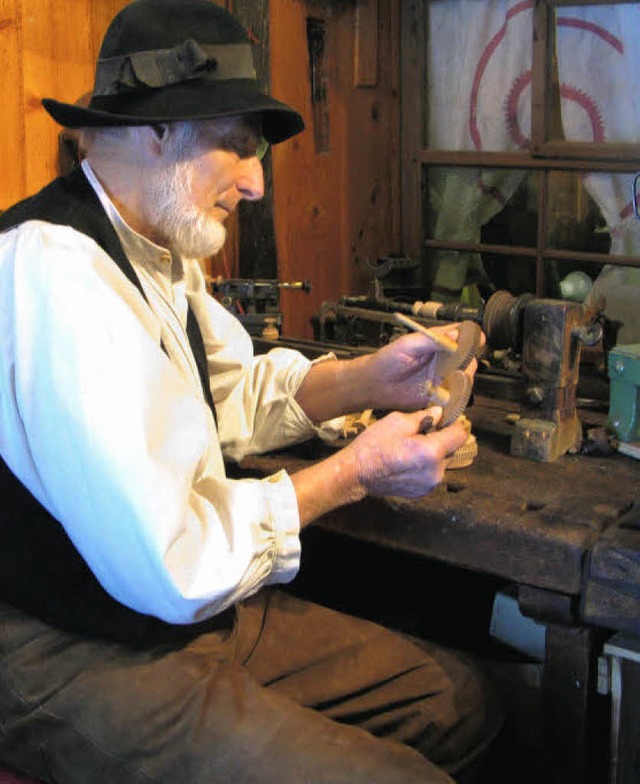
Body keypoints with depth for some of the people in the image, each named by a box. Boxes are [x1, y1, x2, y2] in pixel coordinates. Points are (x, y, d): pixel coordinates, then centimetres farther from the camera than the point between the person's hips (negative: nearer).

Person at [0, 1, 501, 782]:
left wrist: (368, 378, 2)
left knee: (457, 699, 11)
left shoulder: (159, 251, 4)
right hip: (77, 659, -9)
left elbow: (234, 395, 20)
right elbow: (164, 567, -28)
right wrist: (353, 474, -15)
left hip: (182, 604, 9)